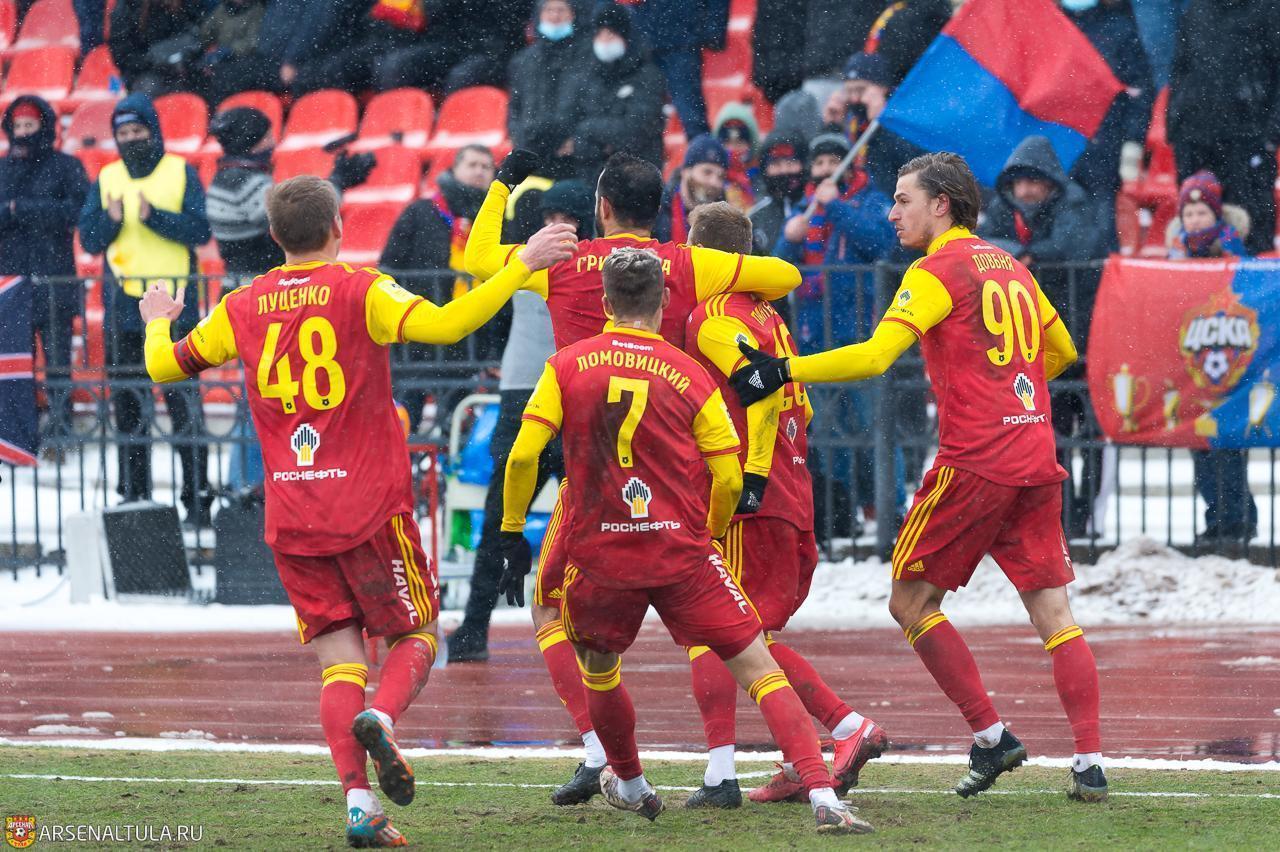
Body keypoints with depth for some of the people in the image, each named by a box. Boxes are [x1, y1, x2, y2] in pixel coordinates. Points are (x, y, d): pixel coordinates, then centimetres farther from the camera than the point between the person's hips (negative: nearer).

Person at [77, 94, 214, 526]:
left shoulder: (181, 173, 3)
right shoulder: (107, 179, 11)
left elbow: (200, 230, -6)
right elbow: (89, 239, 7)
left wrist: (154, 216, -18)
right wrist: (110, 221, -13)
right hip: (123, 308, 3)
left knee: (184, 400, -5)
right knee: (128, 405, 4)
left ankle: (197, 492, -1)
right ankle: (135, 494, 9)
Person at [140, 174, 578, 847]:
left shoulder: (242, 309, 6)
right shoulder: (361, 291, -6)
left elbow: (165, 366, 18)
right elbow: (445, 325, -21)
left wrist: (156, 322, 40)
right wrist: (522, 266, -15)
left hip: (291, 523, 3)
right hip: (370, 510, -3)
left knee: (339, 660, 6)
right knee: (414, 636, 12)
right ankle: (381, 717, -20)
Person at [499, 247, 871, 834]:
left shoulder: (566, 367, 2)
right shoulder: (689, 375, 1)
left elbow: (522, 456, -4)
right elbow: (729, 479, 2)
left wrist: (512, 533, 9)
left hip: (600, 555, 1)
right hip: (681, 553, -1)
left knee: (598, 670, 29)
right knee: (759, 669, -2)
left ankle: (630, 786, 45)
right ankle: (822, 797, -17)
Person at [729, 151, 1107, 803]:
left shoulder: (938, 271, -5)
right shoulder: (1011, 267, 18)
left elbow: (874, 356, -16)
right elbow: (1061, 349, 32)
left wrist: (784, 371, -15)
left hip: (972, 462, -7)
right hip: (1036, 464, 7)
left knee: (911, 600, 5)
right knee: (1053, 614, 5)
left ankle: (990, 737, 2)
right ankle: (1089, 763, -4)